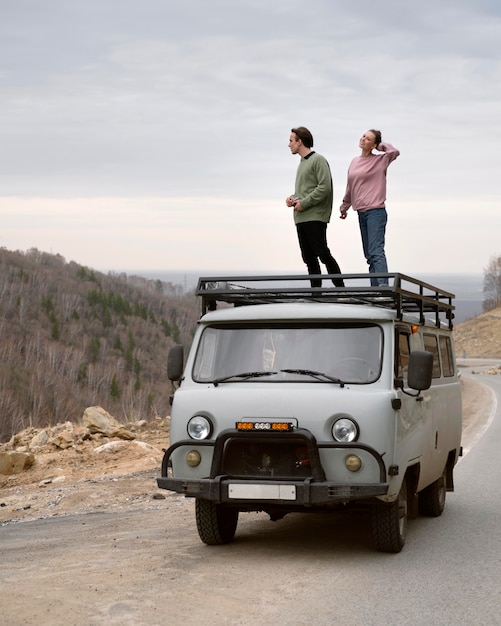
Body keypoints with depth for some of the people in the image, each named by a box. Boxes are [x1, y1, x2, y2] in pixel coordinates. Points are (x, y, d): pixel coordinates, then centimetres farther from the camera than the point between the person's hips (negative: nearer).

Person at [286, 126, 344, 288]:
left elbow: (324, 187, -16)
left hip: (315, 218, -9)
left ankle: (340, 288, -6)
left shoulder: (318, 160, -6)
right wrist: (293, 198, 8)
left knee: (322, 253, -10)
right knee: (308, 258, 6)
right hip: (301, 219, 9)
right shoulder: (302, 163, 22)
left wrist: (304, 203, -16)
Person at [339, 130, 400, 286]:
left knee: (376, 252, -19)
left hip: (376, 212, -7)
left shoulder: (380, 160, -3)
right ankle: (375, 288, 13)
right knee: (369, 254, 9)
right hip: (361, 213, 7)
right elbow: (350, 188, 23)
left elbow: (395, 152, -22)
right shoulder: (355, 162, 13)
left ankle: (382, 286, -25)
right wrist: (344, 207, 30)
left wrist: (381, 145, -6)